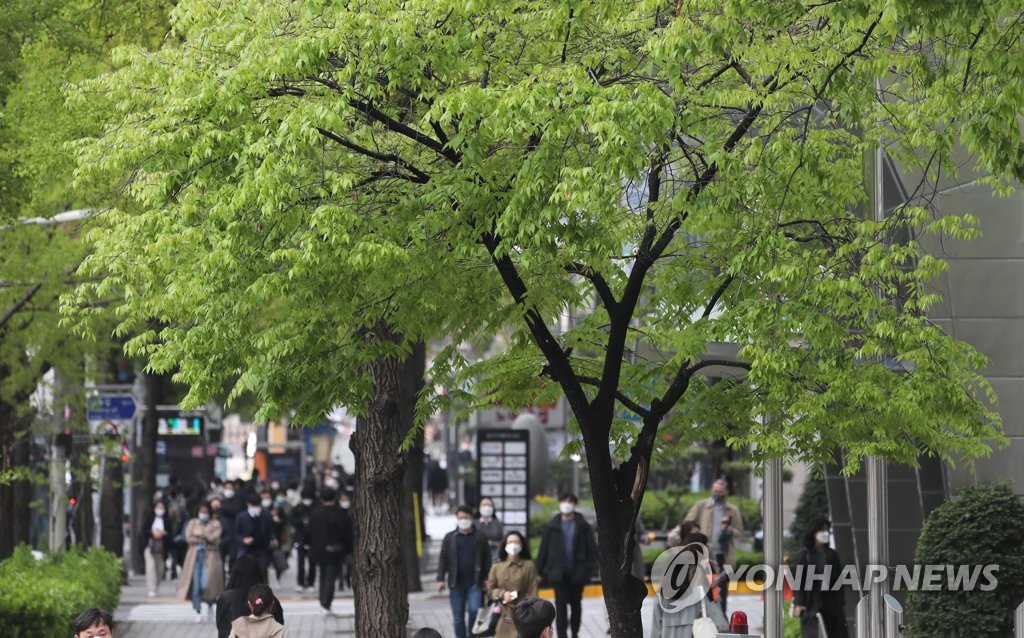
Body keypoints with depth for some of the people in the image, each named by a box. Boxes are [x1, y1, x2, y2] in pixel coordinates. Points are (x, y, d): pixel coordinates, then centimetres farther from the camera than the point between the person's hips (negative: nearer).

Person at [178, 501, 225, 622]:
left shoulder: (215, 524, 8)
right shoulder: (192, 523, 14)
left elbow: (215, 538, -6)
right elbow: (189, 538, 0)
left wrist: (201, 534, -4)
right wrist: (205, 539, -6)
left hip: (210, 557, -2)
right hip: (195, 556, 2)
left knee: (206, 584, -12)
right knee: (195, 585, -5)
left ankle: (211, 603, 18)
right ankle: (198, 612, 1)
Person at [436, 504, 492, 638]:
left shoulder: (480, 538, 4)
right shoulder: (450, 538, 7)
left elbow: (487, 559, 4)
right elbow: (443, 559, 5)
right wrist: (441, 579, -3)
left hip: (475, 583, -2)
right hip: (456, 583, 2)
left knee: (474, 611, -12)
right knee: (458, 616, 5)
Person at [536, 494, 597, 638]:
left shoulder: (583, 526, 0)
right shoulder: (553, 526, 2)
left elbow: (592, 549, 1)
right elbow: (544, 549, 3)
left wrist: (587, 567, -8)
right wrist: (540, 569, 0)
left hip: (577, 573, 1)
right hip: (559, 572, 0)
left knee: (576, 604, 12)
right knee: (561, 605, -6)